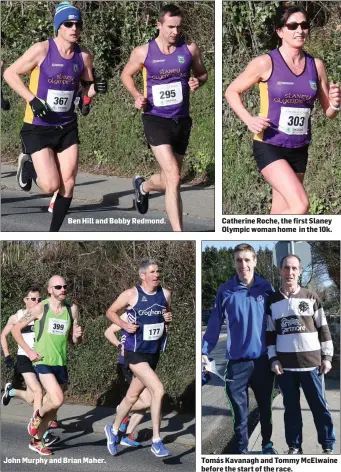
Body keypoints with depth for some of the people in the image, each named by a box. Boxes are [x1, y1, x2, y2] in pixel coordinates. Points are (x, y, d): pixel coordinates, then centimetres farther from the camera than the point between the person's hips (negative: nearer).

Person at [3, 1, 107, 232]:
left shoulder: (84, 56, -1)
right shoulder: (42, 50, -14)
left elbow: (87, 87, 13)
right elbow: (10, 73, -7)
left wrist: (96, 87, -11)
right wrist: (32, 99, -18)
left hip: (67, 127, 5)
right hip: (38, 128, -4)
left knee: (68, 184, 2)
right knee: (51, 185, -10)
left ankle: (54, 233, 19)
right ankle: (28, 164, 23)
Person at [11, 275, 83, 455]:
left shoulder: (72, 309, 4)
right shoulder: (40, 308, -7)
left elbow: (75, 341, 12)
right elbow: (16, 328, 0)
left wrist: (78, 336, -12)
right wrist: (28, 351, -8)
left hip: (61, 363, 5)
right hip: (43, 362, -5)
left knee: (54, 405, 11)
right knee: (58, 400, -23)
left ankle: (36, 441, 30)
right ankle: (37, 415, 8)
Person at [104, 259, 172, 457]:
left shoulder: (165, 294, 2)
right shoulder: (131, 294, -11)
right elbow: (111, 312, 1)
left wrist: (169, 317, -5)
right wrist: (125, 324, -15)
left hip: (154, 352, 6)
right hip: (135, 353, -6)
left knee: (132, 396, 17)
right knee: (158, 389, -20)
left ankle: (114, 430, 40)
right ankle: (156, 441, -10)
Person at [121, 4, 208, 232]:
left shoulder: (190, 49, 0)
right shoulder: (143, 52, -4)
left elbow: (202, 74, 15)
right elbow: (126, 74, 12)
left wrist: (198, 82, -9)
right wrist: (137, 96, -6)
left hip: (182, 120, 4)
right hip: (156, 119, -4)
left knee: (168, 181, 16)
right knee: (174, 178, -19)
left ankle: (143, 186, 52)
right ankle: (179, 234, -15)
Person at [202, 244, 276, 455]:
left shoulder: (266, 288, -1)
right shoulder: (225, 290, -3)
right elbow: (215, 323, 0)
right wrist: (205, 351, -6)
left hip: (263, 359, 1)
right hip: (237, 360, -1)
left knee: (265, 406, 15)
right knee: (239, 410, 5)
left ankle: (267, 444, 33)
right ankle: (241, 449, 17)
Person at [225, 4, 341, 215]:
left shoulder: (316, 66, 4)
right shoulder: (266, 63, -9)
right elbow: (232, 91, 1)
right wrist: (249, 119, -15)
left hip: (299, 150, 5)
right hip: (269, 146, -5)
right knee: (300, 205, -22)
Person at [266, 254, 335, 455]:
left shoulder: (311, 297, 2)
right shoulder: (272, 301, 7)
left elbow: (323, 328, 4)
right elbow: (270, 334, 10)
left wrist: (327, 357, 0)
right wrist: (273, 359, 0)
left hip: (311, 362, -2)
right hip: (285, 364, 2)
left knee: (320, 406, 2)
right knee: (291, 407, 7)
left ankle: (328, 446, 10)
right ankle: (294, 446, 16)